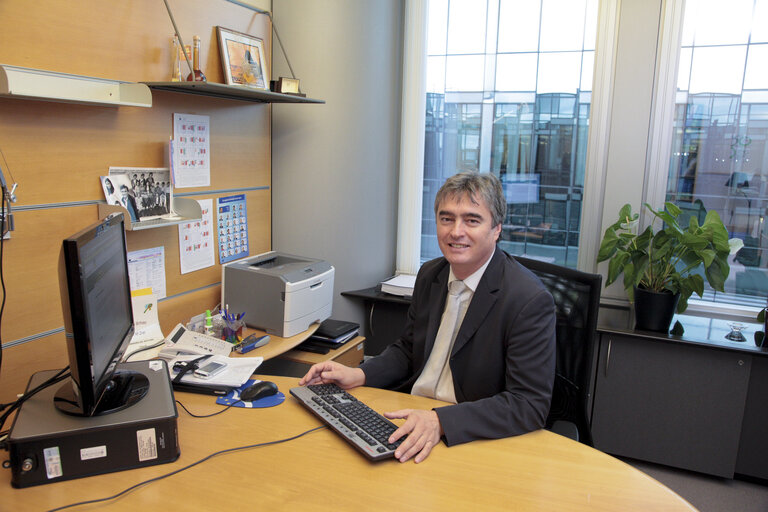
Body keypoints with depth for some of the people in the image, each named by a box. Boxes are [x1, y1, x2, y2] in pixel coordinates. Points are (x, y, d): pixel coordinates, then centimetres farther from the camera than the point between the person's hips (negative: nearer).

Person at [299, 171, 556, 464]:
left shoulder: (530, 301, -19)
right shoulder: (429, 274, 4)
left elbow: (530, 404, -22)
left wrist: (440, 422, -33)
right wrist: (358, 375, -3)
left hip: (474, 439, -6)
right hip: (412, 415, 7)